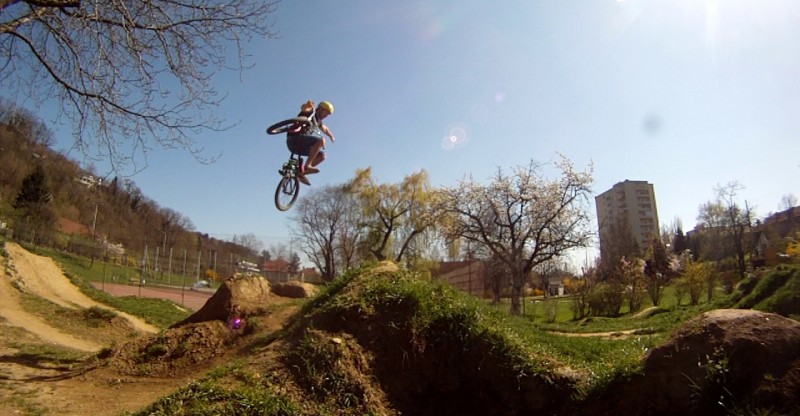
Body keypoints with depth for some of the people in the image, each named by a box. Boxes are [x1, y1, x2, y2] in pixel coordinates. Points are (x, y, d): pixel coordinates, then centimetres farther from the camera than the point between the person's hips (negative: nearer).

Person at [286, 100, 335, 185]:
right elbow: (303, 108, -24)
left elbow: (325, 129, 48)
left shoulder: (317, 121, 26)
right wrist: (307, 105, -44)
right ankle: (307, 165, -30)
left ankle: (301, 172, -1)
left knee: (322, 155, 3)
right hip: (295, 139, -9)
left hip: (301, 145, 9)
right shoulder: (311, 113, 1)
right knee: (321, 140, -25)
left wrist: (331, 136, 59)